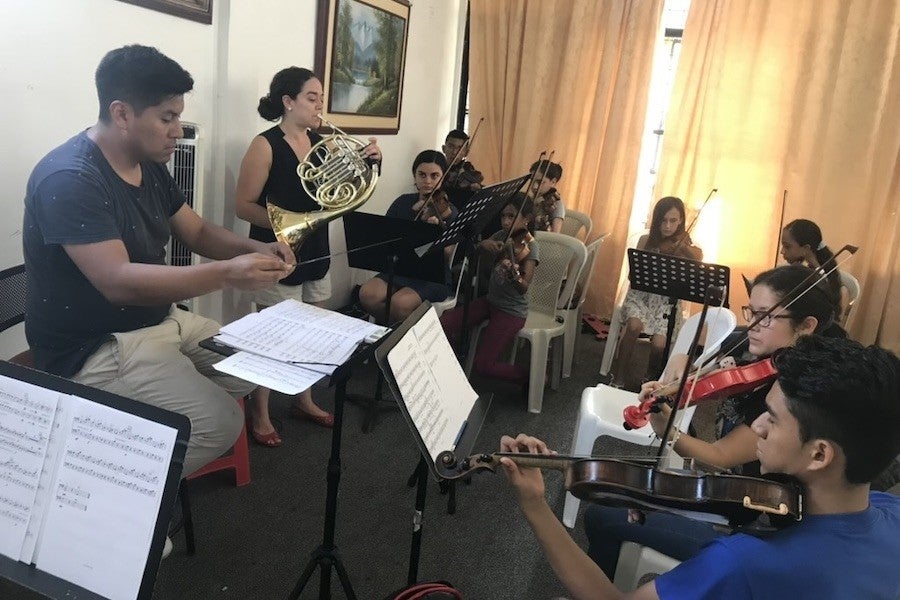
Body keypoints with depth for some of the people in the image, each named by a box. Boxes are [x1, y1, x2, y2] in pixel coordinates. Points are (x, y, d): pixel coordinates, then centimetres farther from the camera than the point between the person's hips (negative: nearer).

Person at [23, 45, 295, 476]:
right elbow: (117, 281, -33)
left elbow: (198, 233, 10)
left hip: (161, 321, 9)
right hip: (93, 348, -9)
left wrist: (254, 249, -10)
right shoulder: (68, 179, -23)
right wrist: (226, 274, -39)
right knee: (219, 422, -21)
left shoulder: (150, 166, 5)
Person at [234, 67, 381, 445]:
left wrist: (368, 162, -7)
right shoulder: (266, 145, -13)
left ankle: (303, 401, 34)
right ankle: (259, 415, 19)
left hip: (315, 252, 7)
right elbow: (243, 206, -14)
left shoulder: (321, 142, 6)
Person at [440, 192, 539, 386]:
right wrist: (484, 244, -21)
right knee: (444, 323, -11)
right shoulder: (501, 235, 1)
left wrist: (514, 274, -52)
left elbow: (523, 288, -30)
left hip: (512, 310, -6)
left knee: (482, 364, -11)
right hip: (490, 300, 6)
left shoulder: (530, 247, -18)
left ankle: (528, 379, 12)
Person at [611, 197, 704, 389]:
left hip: (668, 301, 0)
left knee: (659, 344, -24)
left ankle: (651, 380, 9)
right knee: (634, 325, -32)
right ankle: (618, 378, -16)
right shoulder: (645, 241, 1)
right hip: (641, 294, 0)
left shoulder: (686, 247, 0)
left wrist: (686, 249, -29)